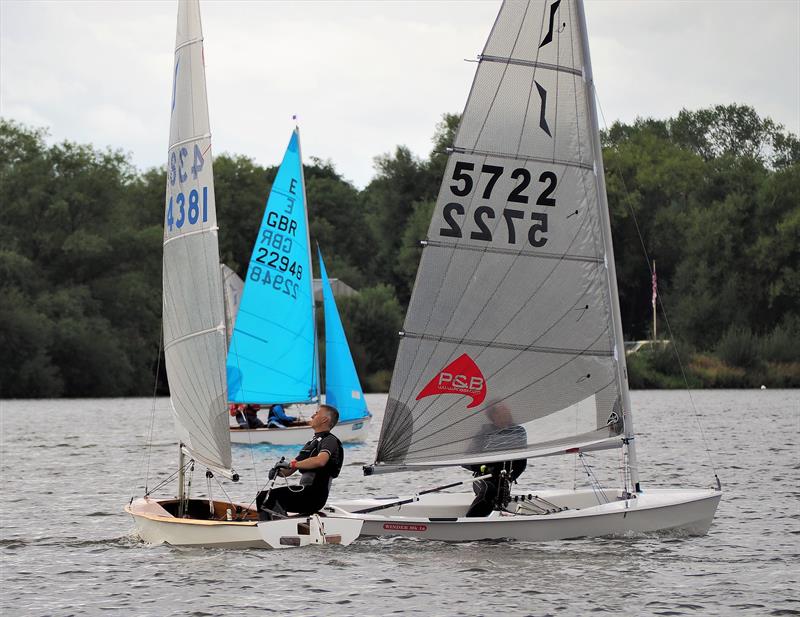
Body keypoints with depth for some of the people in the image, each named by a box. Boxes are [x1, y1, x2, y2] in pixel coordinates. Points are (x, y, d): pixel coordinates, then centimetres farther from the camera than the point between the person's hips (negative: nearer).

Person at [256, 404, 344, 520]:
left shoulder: (330, 440, -4)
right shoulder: (311, 443, 26)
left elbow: (320, 461, -27)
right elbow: (289, 471, 23)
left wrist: (291, 464, -23)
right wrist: (278, 471, 0)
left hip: (315, 495, -9)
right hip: (305, 491, 9)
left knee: (273, 496, -25)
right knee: (262, 495, 2)